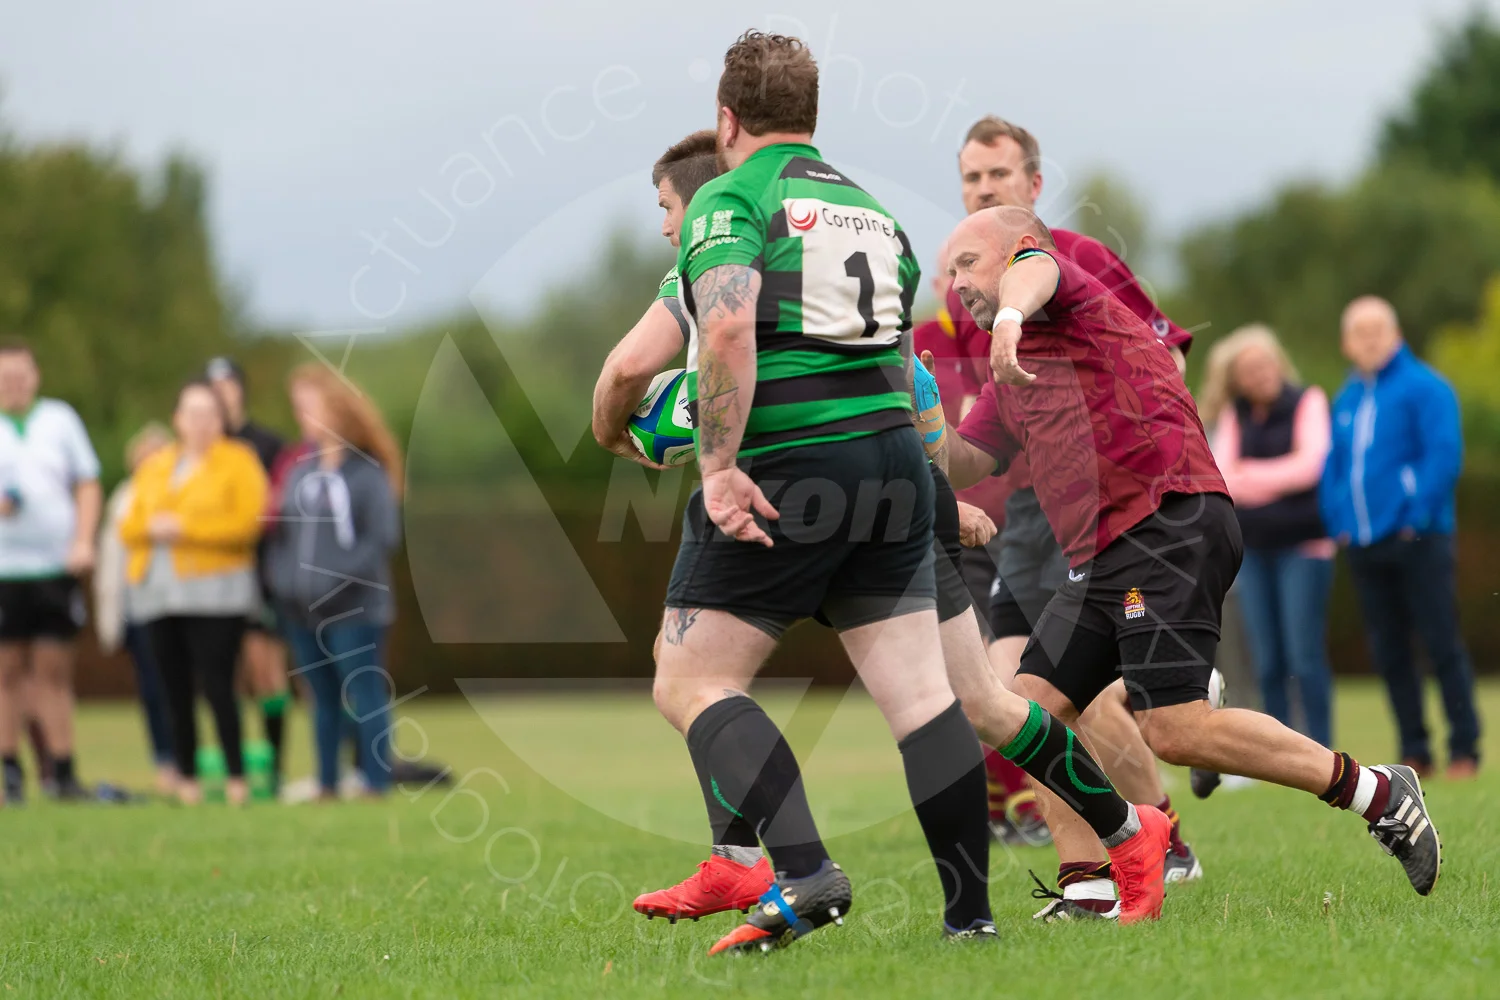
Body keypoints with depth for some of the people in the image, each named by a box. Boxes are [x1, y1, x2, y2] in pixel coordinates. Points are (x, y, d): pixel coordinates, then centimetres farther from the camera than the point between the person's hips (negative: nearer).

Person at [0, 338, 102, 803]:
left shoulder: (60, 420, 10)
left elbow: (87, 485, 12)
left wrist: (83, 542, -1)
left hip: (56, 567, 1)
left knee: (54, 669, 1)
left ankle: (63, 770, 3)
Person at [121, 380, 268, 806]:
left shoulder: (238, 462, 3)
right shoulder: (153, 468, 20)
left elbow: (248, 522, -9)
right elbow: (128, 526, 15)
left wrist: (185, 528, -12)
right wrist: (153, 527, -8)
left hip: (215, 590, -5)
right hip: (158, 591, 5)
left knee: (216, 683, -13)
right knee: (175, 690, 2)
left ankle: (236, 776, -8)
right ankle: (186, 777, 8)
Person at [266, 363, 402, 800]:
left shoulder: (366, 470, -9)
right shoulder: (298, 468, 11)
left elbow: (384, 536, -14)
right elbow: (280, 531, 15)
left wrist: (340, 576, -19)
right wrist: (279, 581, 2)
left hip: (353, 611, -7)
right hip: (302, 611, 7)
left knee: (365, 697, -3)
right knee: (323, 699, 12)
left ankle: (376, 783, -1)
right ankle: (327, 784, 17)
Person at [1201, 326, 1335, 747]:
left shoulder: (1307, 402, -1)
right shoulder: (1234, 415, 11)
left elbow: (1309, 465, -13)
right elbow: (1222, 477, 0)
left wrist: (1248, 476, -10)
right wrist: (1277, 480, -15)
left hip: (1302, 545, -4)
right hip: (1253, 549, 4)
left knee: (1305, 657, -9)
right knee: (1267, 663, 3)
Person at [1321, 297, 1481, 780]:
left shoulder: (1425, 387, -4)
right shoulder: (1345, 400, 16)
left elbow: (1444, 455, -12)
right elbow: (1332, 467, 20)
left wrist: (1418, 514, -17)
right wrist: (1338, 522, 6)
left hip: (1416, 540, -6)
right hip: (1364, 545, 6)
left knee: (1442, 646, -5)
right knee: (1389, 653, 6)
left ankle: (1464, 751, -1)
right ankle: (1414, 753, 12)